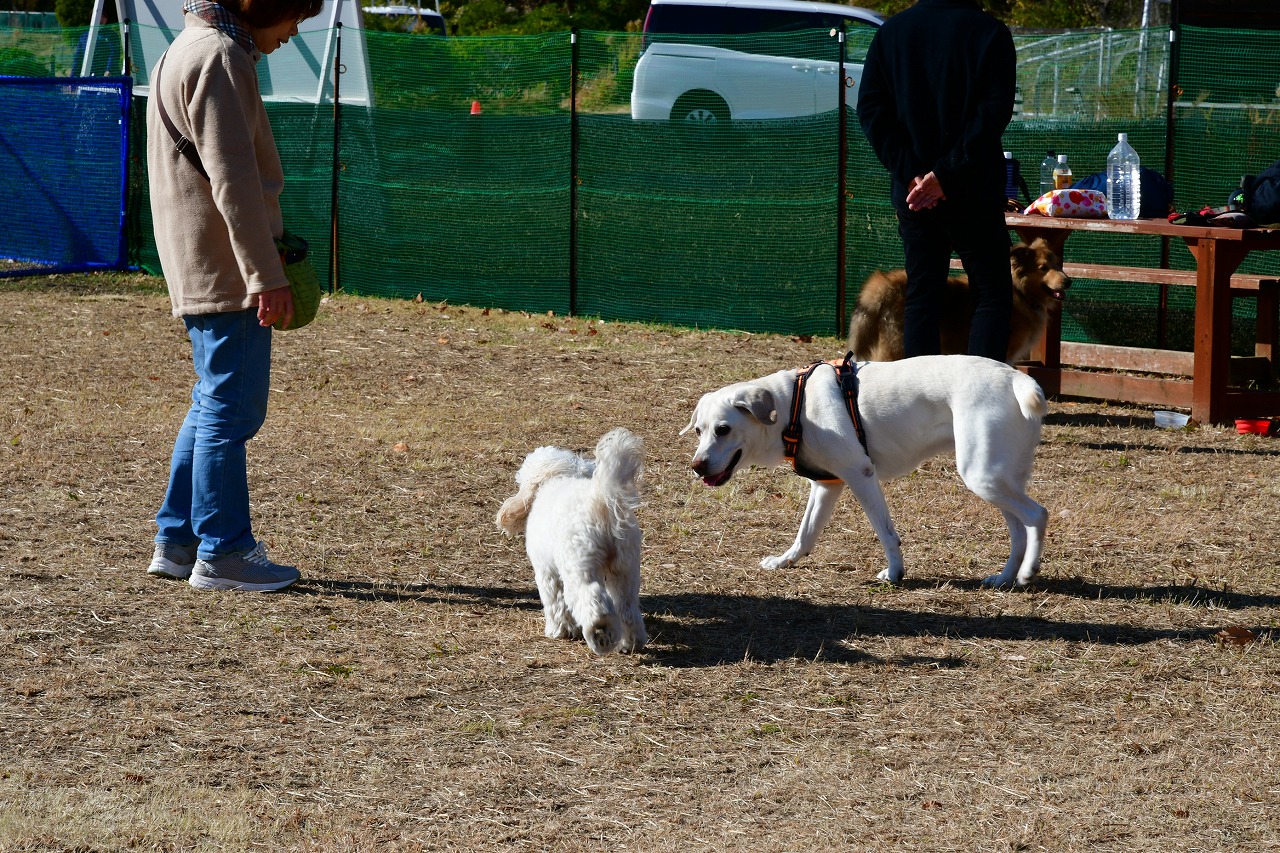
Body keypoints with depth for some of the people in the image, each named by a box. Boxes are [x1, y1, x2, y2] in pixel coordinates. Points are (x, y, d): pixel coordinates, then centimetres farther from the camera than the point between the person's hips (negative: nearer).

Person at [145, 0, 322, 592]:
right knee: (230, 410, -4)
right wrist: (267, 275, -21)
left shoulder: (191, 49, 18)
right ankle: (222, 554, 0)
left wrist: (264, 261, 22)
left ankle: (177, 541, 20)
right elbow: (232, 180, -20)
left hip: (200, 269, 10)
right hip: (226, 269, -10)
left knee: (214, 404, 16)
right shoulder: (220, 59, -15)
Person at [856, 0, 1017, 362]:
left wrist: (908, 172, -6)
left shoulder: (891, 30, 5)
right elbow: (994, 113, -14)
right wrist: (945, 175, -14)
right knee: (991, 293, 4)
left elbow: (870, 109, -1)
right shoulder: (989, 32, -6)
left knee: (921, 295, 9)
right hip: (973, 190, -3)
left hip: (911, 192, 3)